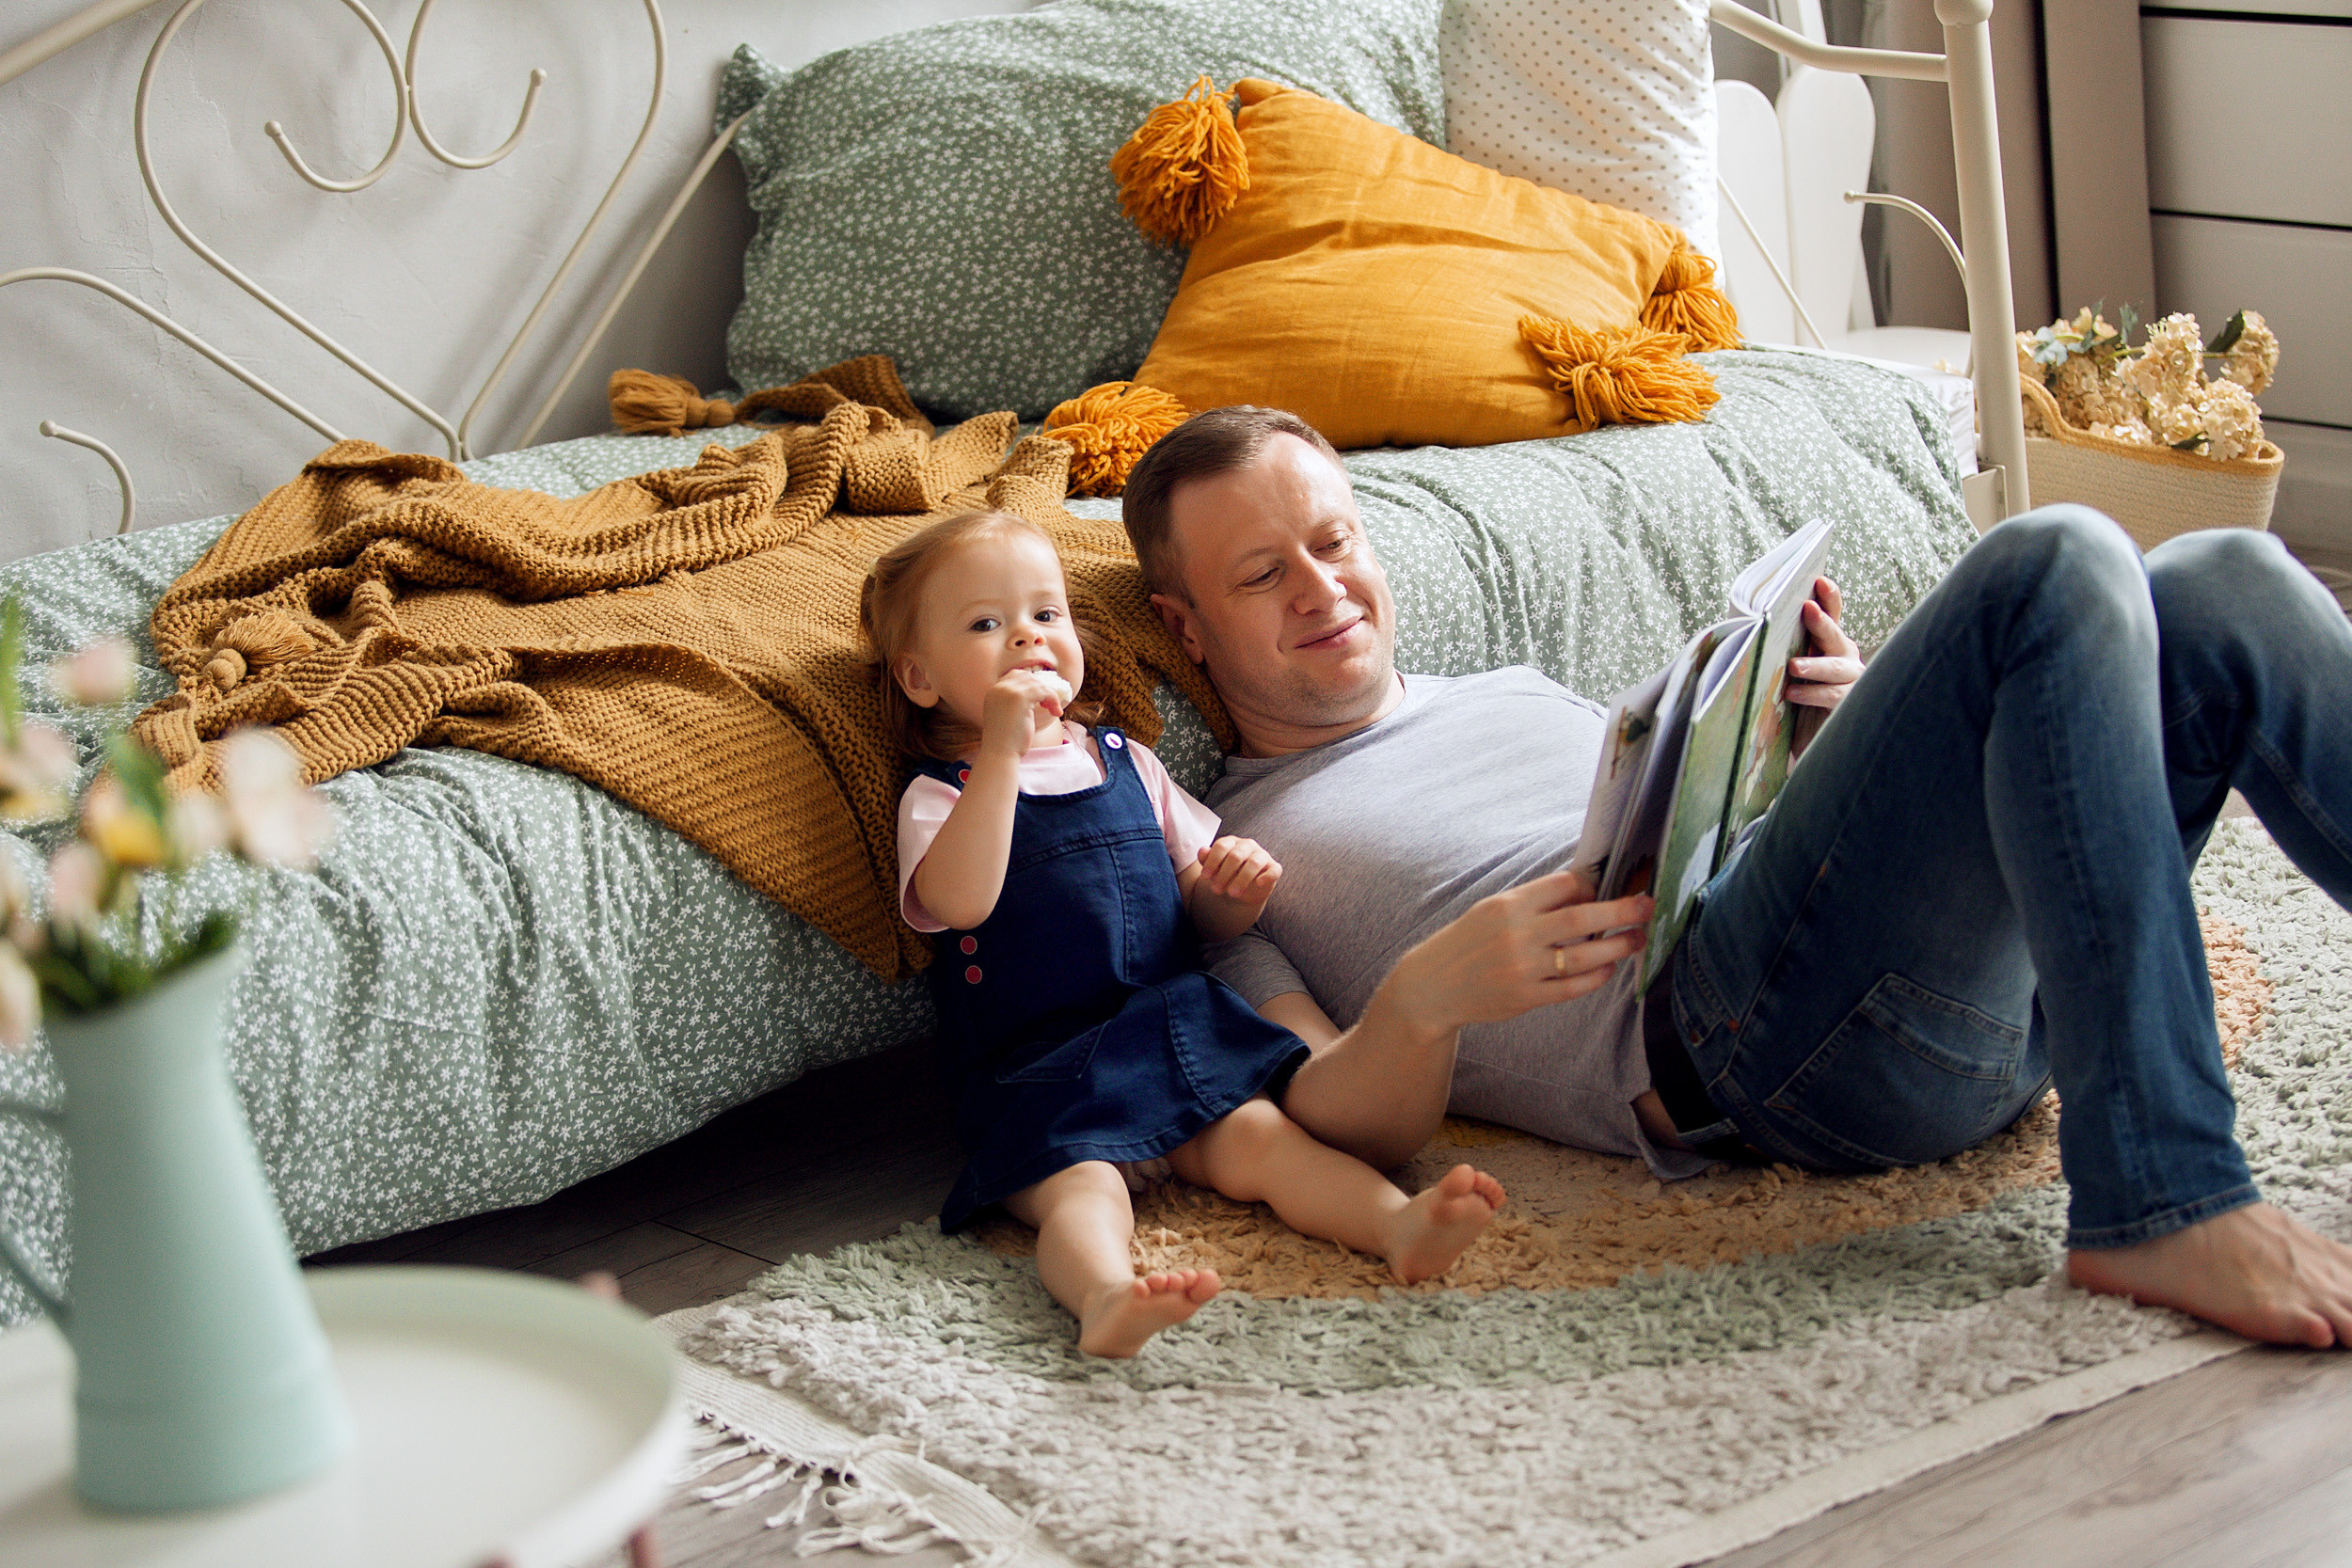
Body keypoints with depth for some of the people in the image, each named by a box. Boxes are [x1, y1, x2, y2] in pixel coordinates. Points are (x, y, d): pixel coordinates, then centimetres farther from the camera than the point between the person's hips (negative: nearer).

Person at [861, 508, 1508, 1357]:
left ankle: (1400, 1224, -40)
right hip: (1039, 1072, -4)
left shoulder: (1126, 763, 18)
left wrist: (1237, 888, -3)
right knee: (1078, 1188, -32)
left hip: (1176, 1031, 4)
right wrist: (1003, 751, -23)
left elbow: (1204, 912, 23)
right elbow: (959, 902, -21)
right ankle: (1105, 1297, -59)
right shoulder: (940, 795, 3)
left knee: (1257, 1137, -22)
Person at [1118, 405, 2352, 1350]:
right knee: (2056, 568, -26)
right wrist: (1422, 1002, -22)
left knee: (2223, 585, -14)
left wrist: (1826, 732, 11)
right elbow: (1338, 1126, 0)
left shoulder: (1514, 696, 35)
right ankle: (2160, 1204, -32)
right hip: (1722, 1026, -7)